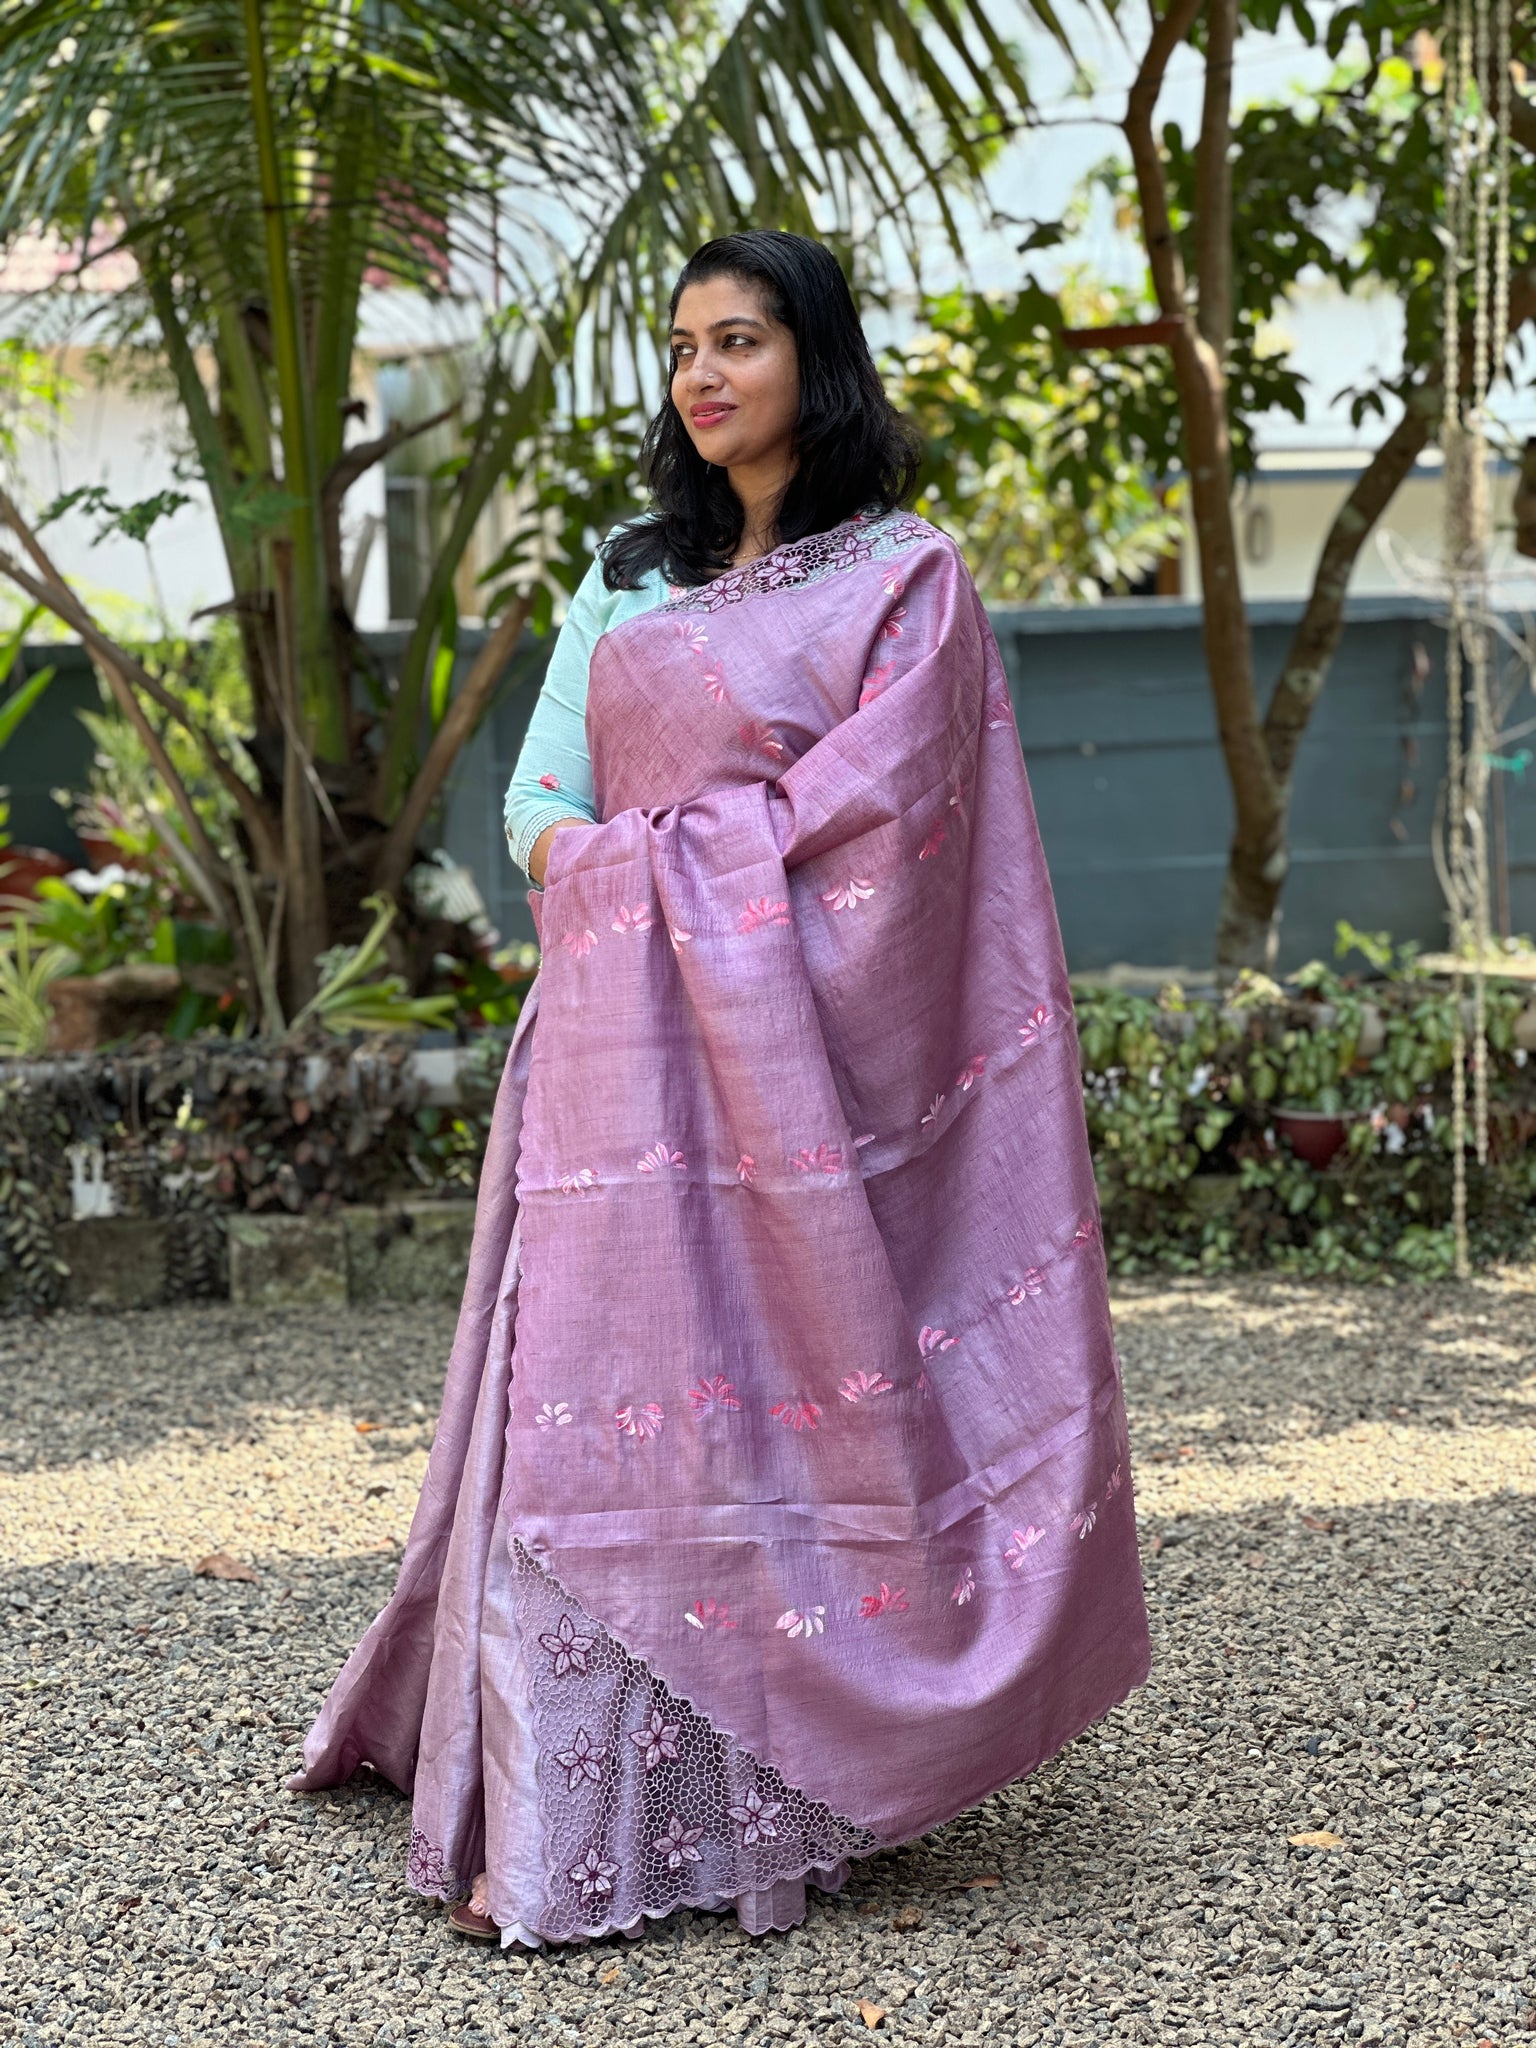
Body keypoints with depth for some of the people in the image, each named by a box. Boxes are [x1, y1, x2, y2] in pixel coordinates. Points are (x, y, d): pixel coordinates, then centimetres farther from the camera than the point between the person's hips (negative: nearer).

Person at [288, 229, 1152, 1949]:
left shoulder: (904, 577, 2)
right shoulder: (627, 573, 18)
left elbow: (876, 803, -9)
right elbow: (538, 797, 14)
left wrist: (650, 851, -4)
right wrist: (631, 873, -6)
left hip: (795, 1040, -4)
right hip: (620, 1036, 5)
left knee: (785, 1400, -5)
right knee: (584, 1409, -1)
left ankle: (781, 1785, 5)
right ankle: (563, 1824, 5)